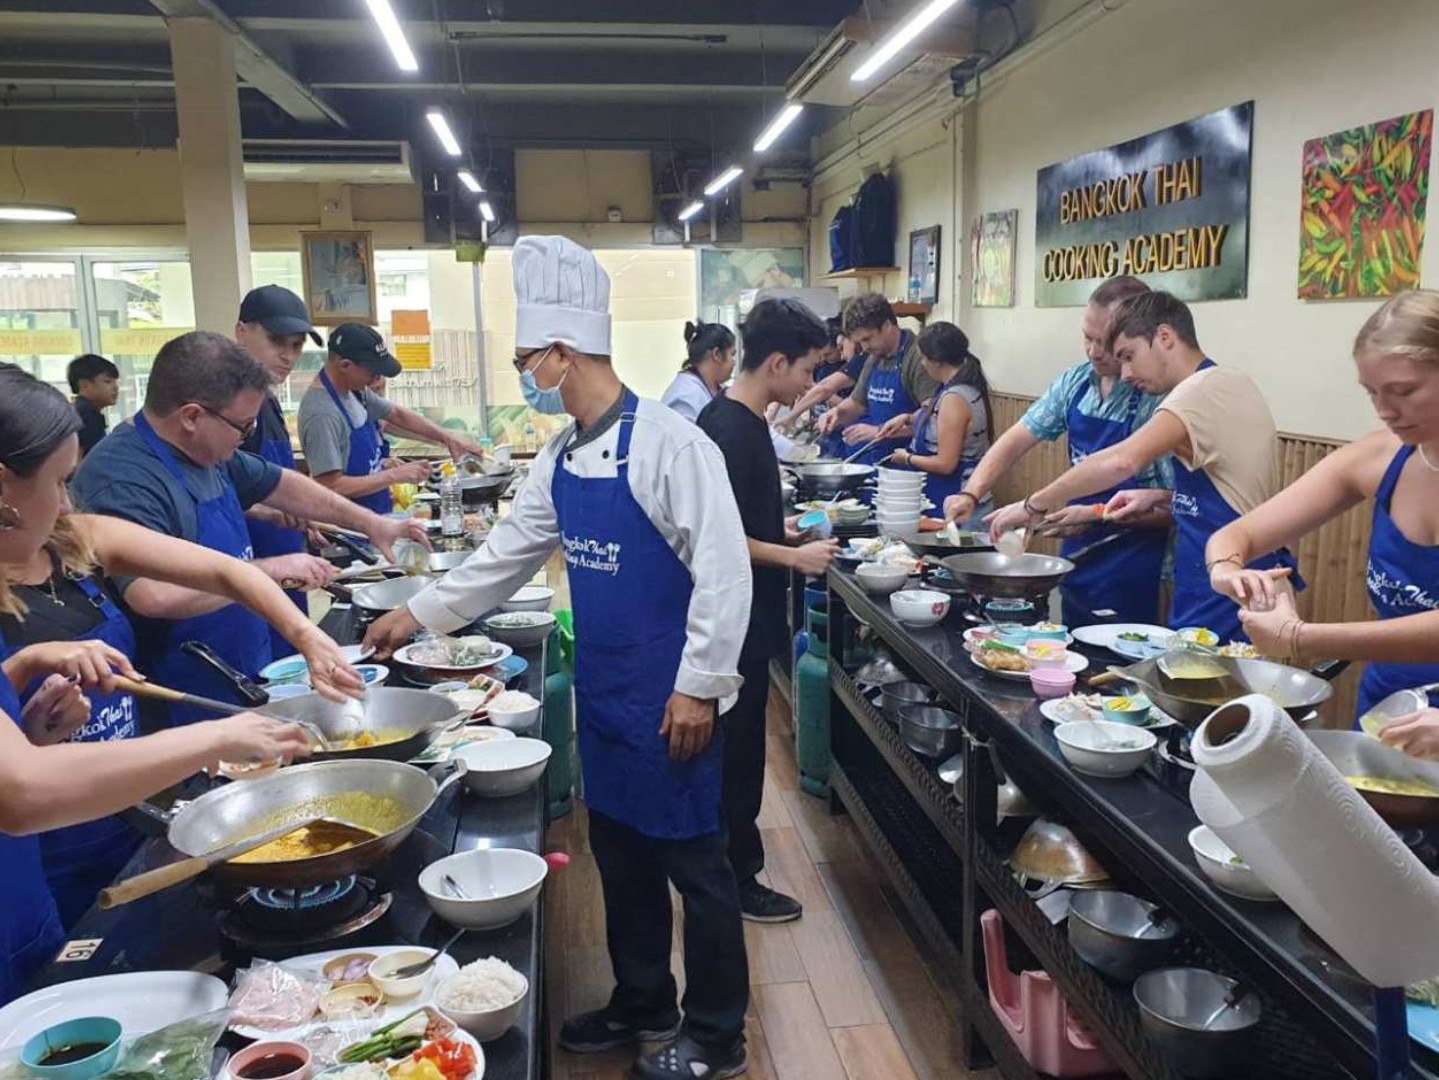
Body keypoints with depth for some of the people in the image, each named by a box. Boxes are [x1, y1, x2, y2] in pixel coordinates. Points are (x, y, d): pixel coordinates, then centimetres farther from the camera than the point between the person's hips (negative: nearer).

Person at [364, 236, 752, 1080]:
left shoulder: (668, 443, -19)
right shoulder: (562, 458, 7)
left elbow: (724, 571, -20)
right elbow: (509, 553, 17)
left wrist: (699, 687, -18)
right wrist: (419, 615, 19)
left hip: (669, 698, -8)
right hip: (603, 693, 8)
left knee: (692, 862, 6)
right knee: (620, 852, 19)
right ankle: (642, 1004, 39)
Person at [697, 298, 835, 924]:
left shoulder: (734, 419, 7)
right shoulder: (731, 433, -23)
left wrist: (778, 530, 15)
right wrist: (795, 557, -19)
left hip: (746, 617, 10)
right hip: (735, 619, -10)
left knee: (737, 740, 21)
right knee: (738, 746, 3)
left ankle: (732, 853, 38)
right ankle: (737, 879, 18)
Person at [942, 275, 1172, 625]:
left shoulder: (1161, 398, -19)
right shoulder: (1075, 381, 1)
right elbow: (1016, 441, 4)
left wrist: (1097, 515, -22)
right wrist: (971, 495, -9)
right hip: (1075, 558, 6)